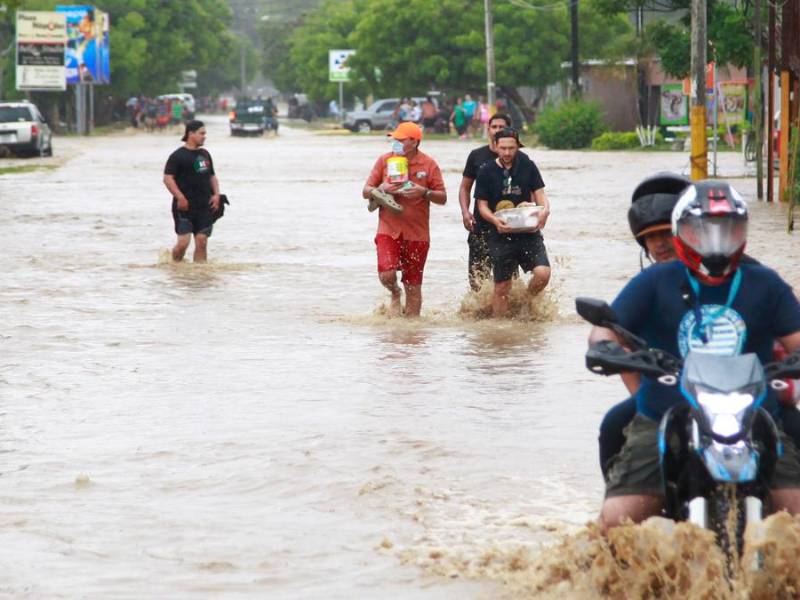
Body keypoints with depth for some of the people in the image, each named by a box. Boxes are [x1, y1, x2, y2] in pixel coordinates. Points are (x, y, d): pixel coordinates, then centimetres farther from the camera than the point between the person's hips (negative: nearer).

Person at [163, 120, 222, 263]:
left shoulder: (205, 154, 17)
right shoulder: (178, 156, -5)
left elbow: (212, 176, 25)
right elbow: (167, 178, -11)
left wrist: (216, 194, 8)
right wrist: (180, 197, -21)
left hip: (204, 206, 6)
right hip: (185, 206, -6)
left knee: (202, 241, 0)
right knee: (183, 242, -11)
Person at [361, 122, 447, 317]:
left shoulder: (429, 164, -1)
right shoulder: (384, 160, 3)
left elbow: (442, 198, 1)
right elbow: (365, 191, 7)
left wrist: (424, 192, -18)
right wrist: (381, 189, -14)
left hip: (417, 233, 0)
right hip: (388, 230, 0)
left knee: (413, 285, 4)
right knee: (386, 274, -18)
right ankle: (395, 295, 16)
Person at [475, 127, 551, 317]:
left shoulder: (528, 167, 5)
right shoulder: (486, 172, 1)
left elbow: (539, 193, 5)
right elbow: (482, 205, 1)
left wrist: (544, 210, -18)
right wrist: (495, 220, -20)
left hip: (528, 232, 1)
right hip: (501, 236, -1)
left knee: (543, 273, -18)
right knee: (501, 287, 2)